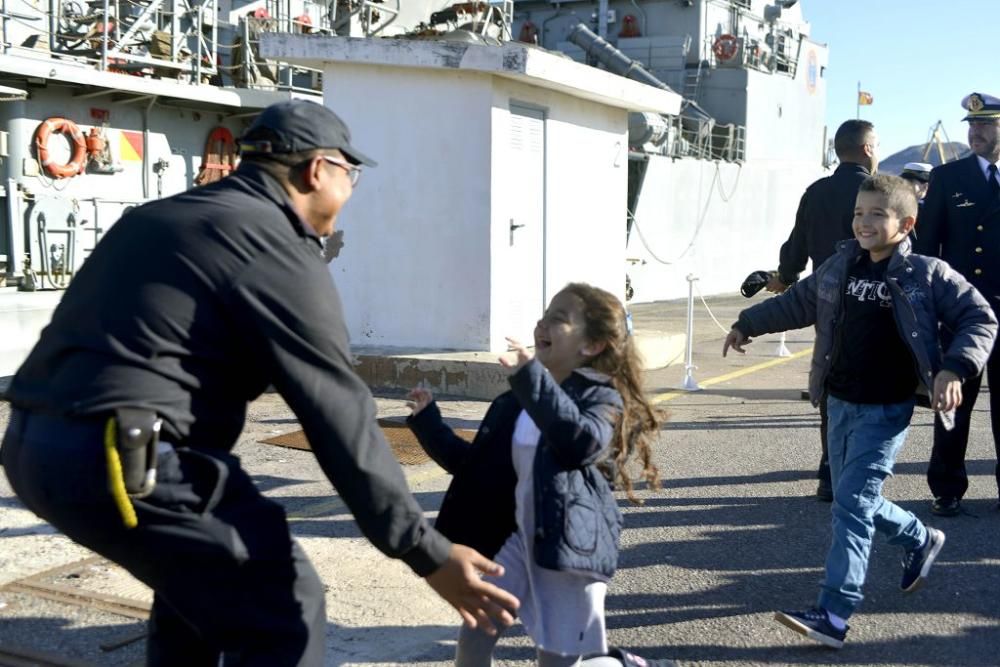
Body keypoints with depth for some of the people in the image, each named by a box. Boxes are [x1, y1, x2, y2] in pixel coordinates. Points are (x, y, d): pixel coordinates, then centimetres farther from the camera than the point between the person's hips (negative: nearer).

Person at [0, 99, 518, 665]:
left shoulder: (161, 217, 21)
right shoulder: (279, 251, -7)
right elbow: (342, 420, -11)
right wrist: (427, 552, -8)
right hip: (124, 458, -10)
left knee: (197, 577, 29)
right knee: (284, 611, 1)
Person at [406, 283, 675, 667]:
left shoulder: (601, 396, -10)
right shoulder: (517, 404, 9)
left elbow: (583, 442, -34)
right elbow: (476, 465, 15)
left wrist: (531, 376, -38)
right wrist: (427, 421, 9)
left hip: (570, 544, -6)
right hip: (520, 536, 6)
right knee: (475, 633, 0)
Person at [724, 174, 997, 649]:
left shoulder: (927, 274, -11)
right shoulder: (841, 267, 4)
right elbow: (799, 302, 19)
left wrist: (955, 369, -23)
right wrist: (749, 324, 21)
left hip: (886, 412, -6)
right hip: (840, 404, 6)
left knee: (853, 503, -11)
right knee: (855, 500, 17)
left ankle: (834, 614, -7)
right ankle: (920, 540, 46)